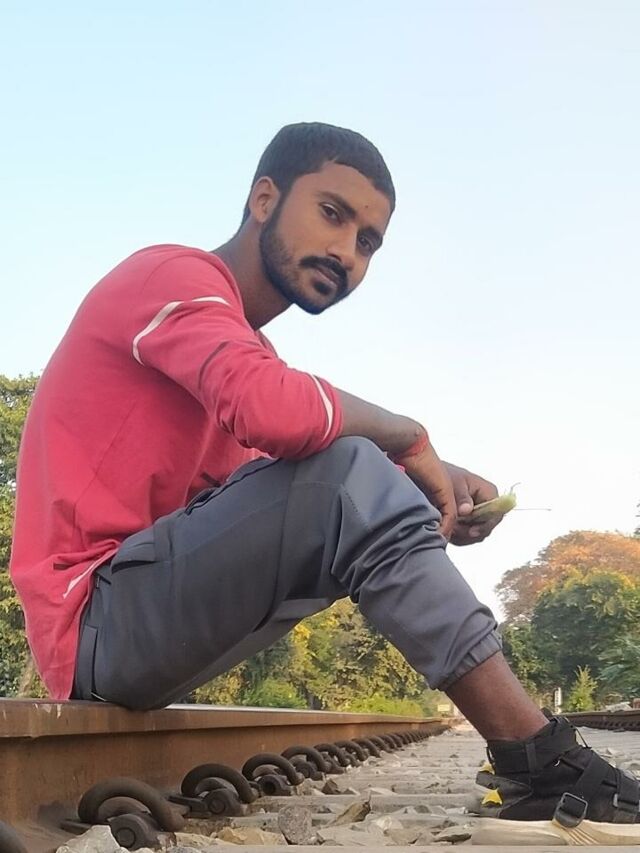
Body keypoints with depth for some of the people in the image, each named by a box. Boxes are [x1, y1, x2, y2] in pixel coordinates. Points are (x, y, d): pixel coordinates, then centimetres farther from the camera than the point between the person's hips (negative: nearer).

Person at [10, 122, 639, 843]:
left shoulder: (243, 344, 18)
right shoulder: (174, 275, -9)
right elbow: (271, 408, -31)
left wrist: (433, 488, -8)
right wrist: (407, 438, -14)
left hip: (148, 618, 9)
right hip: (94, 623, -9)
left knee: (367, 506, 6)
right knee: (347, 475, -23)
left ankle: (534, 761, -3)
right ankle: (542, 759, -20)